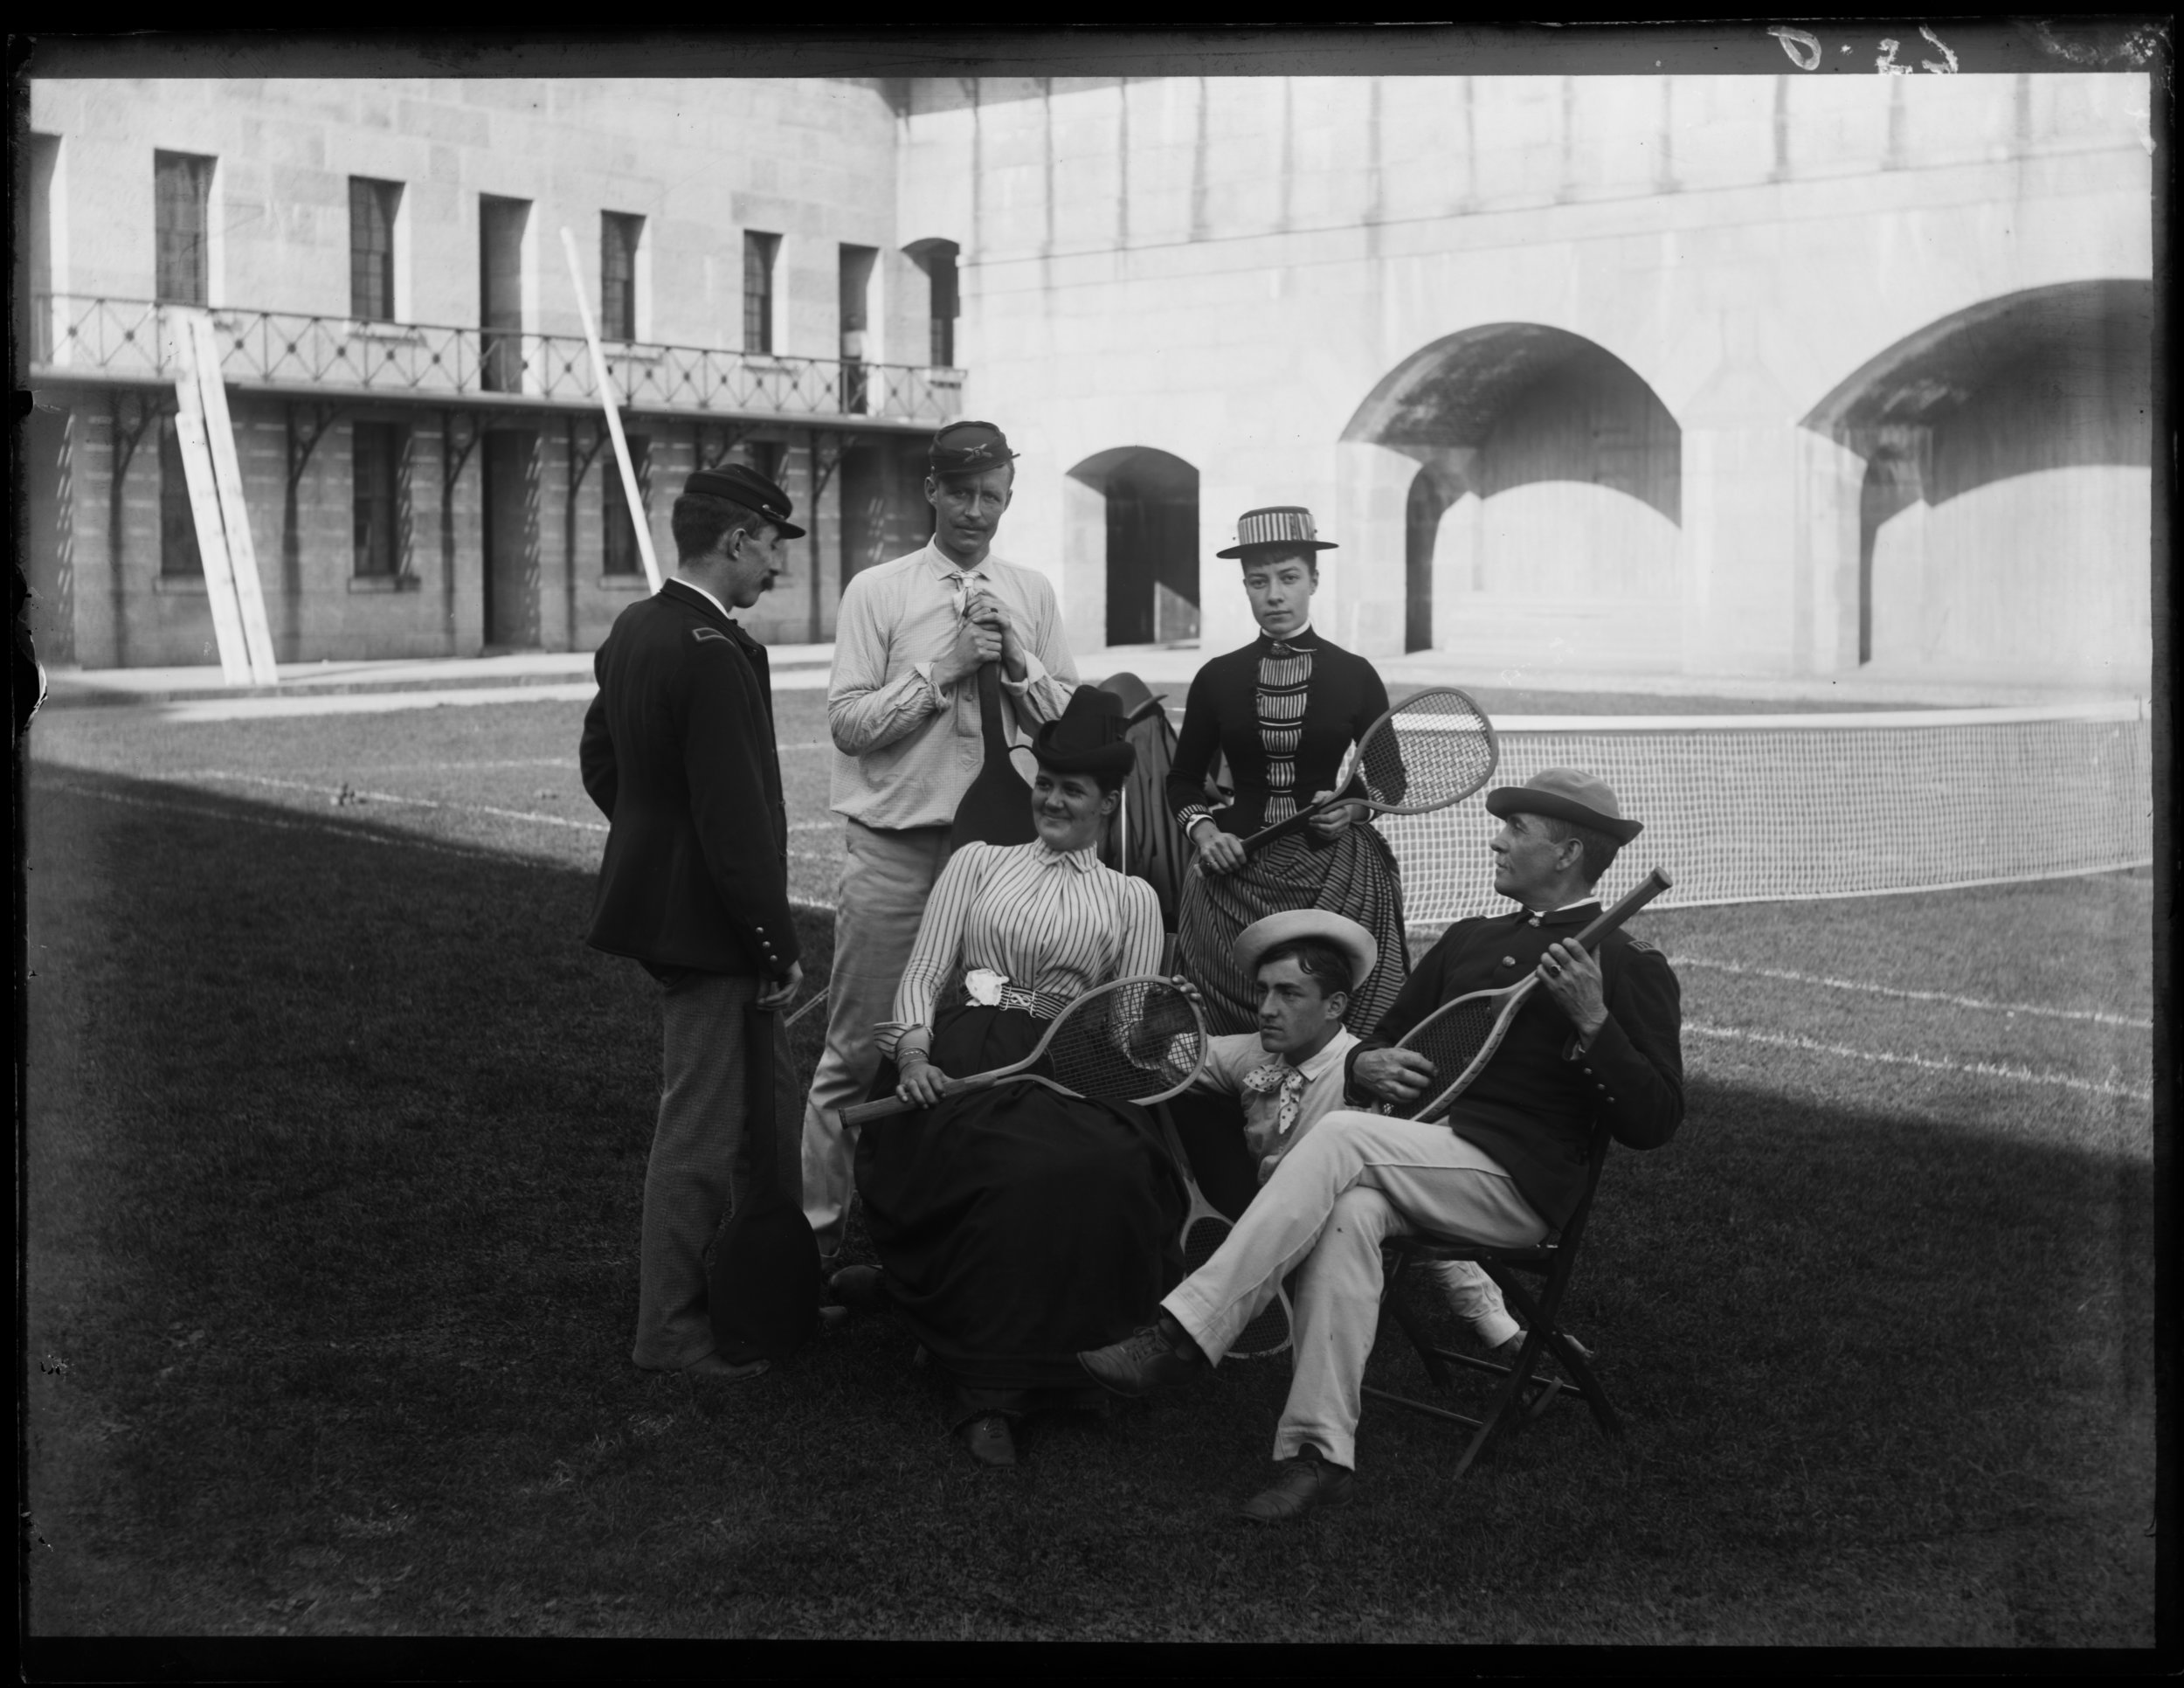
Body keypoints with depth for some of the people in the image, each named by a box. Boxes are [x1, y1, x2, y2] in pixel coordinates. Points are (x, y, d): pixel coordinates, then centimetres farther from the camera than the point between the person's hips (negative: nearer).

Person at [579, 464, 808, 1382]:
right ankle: (672, 1330, 11)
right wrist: (777, 946, -17)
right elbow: (736, 818, -24)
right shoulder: (716, 655, -23)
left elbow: (601, 759, 18)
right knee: (700, 1126, 1)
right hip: (706, 923, -10)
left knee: (766, 1095, 21)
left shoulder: (633, 628, 7)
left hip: (651, 888, 10)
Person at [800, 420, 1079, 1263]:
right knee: (859, 1049, 2)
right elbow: (849, 721, -7)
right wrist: (943, 670, -12)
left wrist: (1016, 662, -8)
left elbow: (1070, 721, 7)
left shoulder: (1032, 595, 10)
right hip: (894, 852, -3)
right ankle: (820, 1225, 11)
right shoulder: (876, 593, 0)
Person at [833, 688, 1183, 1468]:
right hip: (966, 1055, -1)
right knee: (1021, 1171, -35)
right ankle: (992, 1381, -21)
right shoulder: (978, 862, 21)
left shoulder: (1132, 898, 21)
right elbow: (924, 973, 11)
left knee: (1106, 1170, -34)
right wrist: (913, 1053, -9)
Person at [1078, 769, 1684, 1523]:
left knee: (1340, 1135, -29)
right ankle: (1319, 1453, -33)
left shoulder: (1631, 967, 3)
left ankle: (1184, 1336, -30)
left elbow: (1654, 1123, -6)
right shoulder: (1467, 941, 24)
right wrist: (1367, 1066, 3)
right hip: (1416, 1154, 5)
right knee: (1351, 1213, -31)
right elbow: (1379, 1042, 28)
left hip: (1515, 1185, -5)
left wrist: (1592, 1022, -19)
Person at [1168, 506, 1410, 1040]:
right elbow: (1183, 779, 15)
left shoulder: (1354, 675, 3)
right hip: (1237, 870, 1)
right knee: (1234, 1034, -2)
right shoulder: (1217, 677, 6)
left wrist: (1354, 806, -10)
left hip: (1336, 869, -1)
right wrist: (1204, 831, -3)